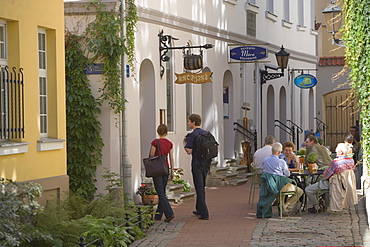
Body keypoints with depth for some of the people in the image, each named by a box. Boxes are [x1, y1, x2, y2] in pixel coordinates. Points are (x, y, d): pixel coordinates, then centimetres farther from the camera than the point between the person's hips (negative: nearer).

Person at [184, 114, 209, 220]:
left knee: (199, 189, -5)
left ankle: (204, 214, -7)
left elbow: (189, 151, -17)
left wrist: (185, 143, 2)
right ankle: (199, 209, 30)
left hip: (197, 164, -7)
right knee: (202, 188, 19)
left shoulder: (192, 135, -14)